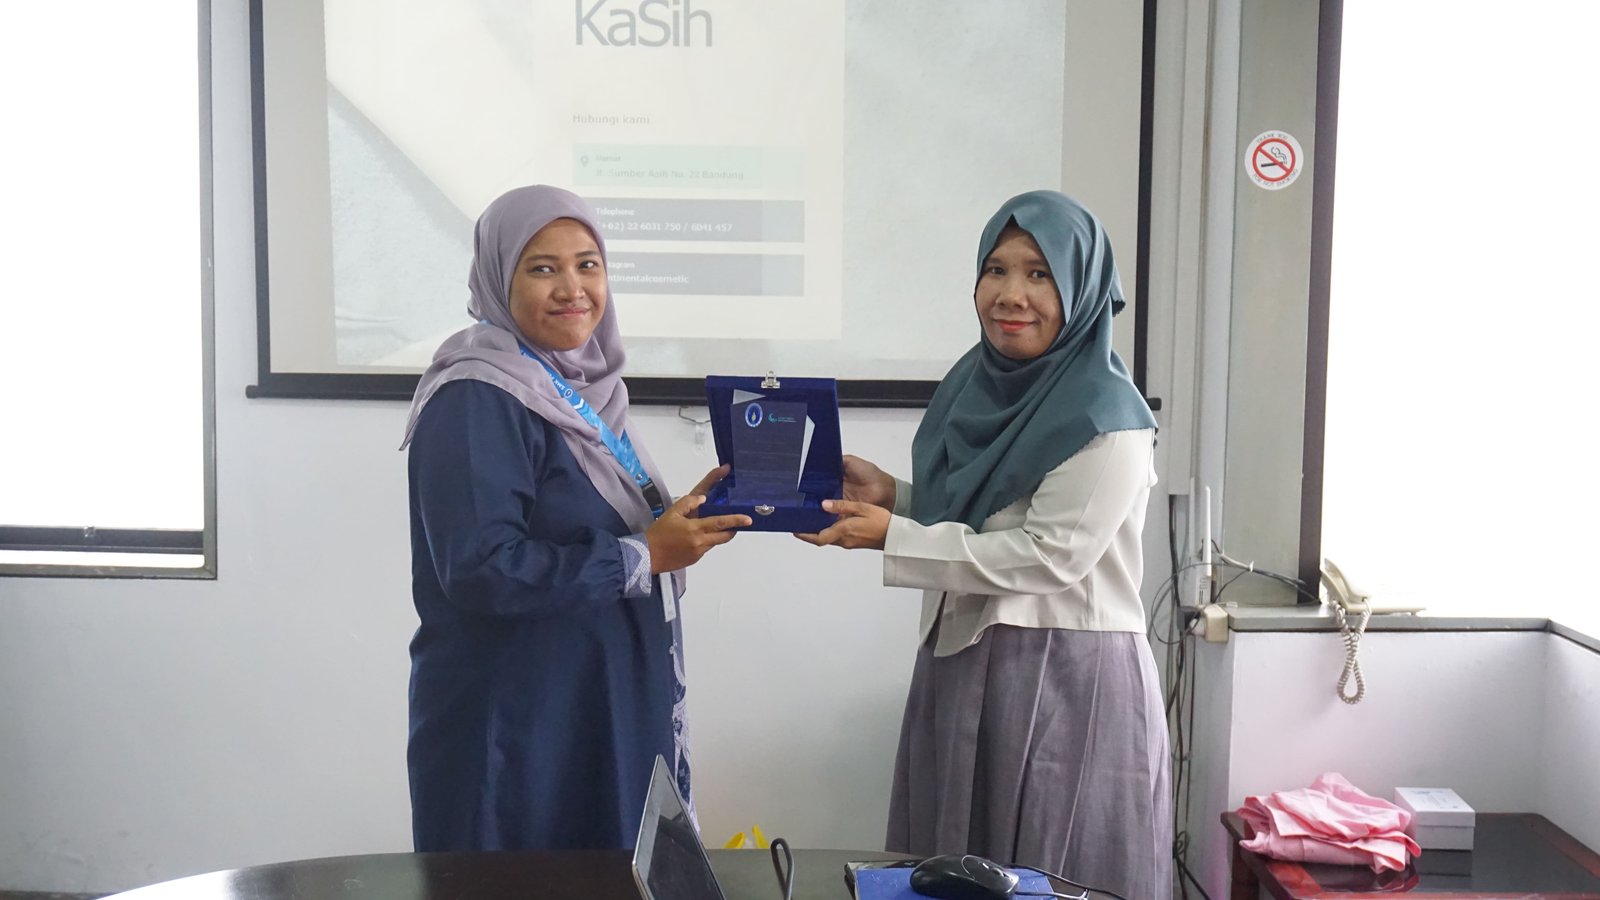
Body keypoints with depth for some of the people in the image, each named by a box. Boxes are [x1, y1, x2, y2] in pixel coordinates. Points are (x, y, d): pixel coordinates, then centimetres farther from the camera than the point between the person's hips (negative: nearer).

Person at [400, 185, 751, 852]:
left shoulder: (581, 387, 11)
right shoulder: (476, 401, -16)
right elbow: (479, 570, -25)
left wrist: (687, 516, -1)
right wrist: (644, 556, -20)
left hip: (612, 715, 9)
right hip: (513, 732, -8)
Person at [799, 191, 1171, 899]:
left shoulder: (1108, 421, -16)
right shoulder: (975, 384, 6)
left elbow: (1049, 557, -19)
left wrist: (891, 537, -19)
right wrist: (889, 493, -1)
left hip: (1064, 676, -7)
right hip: (962, 659, 7)